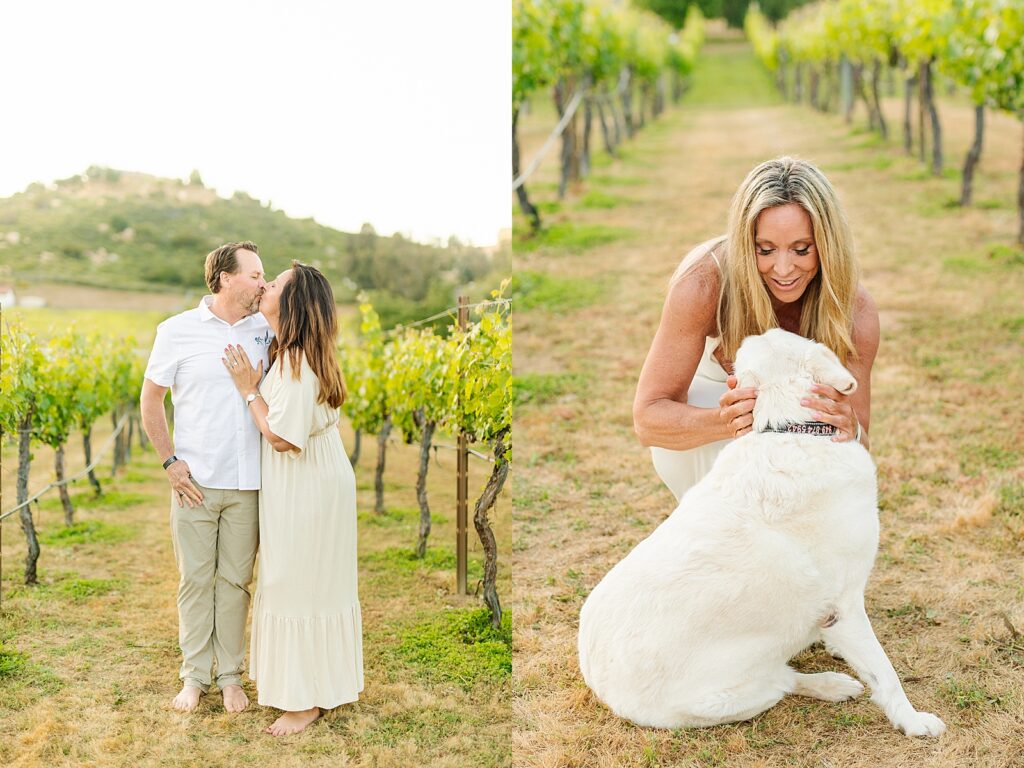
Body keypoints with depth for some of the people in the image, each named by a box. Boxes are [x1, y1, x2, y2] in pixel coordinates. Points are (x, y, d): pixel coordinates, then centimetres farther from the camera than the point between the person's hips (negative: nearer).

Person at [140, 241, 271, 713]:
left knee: (235, 580, 9)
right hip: (195, 480, -2)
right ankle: (194, 675, 21)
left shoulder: (265, 330, 4)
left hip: (247, 483, 2)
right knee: (195, 580, 7)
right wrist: (170, 461, -3)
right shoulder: (177, 331, -2)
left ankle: (230, 675, 21)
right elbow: (150, 400, 5)